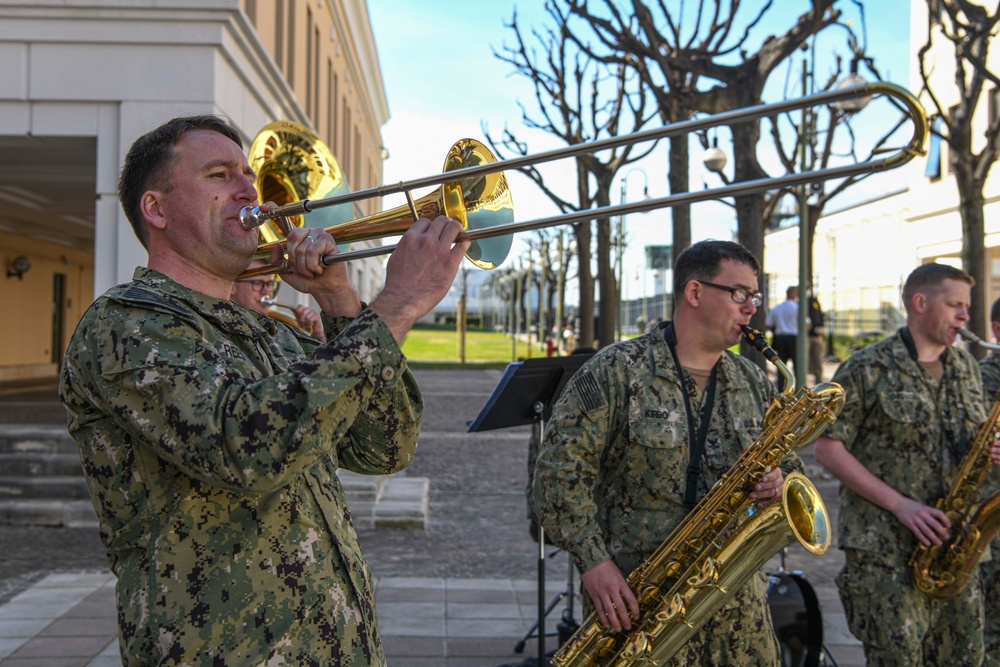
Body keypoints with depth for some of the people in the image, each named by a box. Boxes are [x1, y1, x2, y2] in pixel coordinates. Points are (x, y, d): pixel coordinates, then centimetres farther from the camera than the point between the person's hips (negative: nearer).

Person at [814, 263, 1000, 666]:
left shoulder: (966, 367, 13)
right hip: (883, 547, -6)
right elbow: (827, 448, -10)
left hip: (954, 542, 6)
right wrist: (899, 504, -16)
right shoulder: (868, 369, -7)